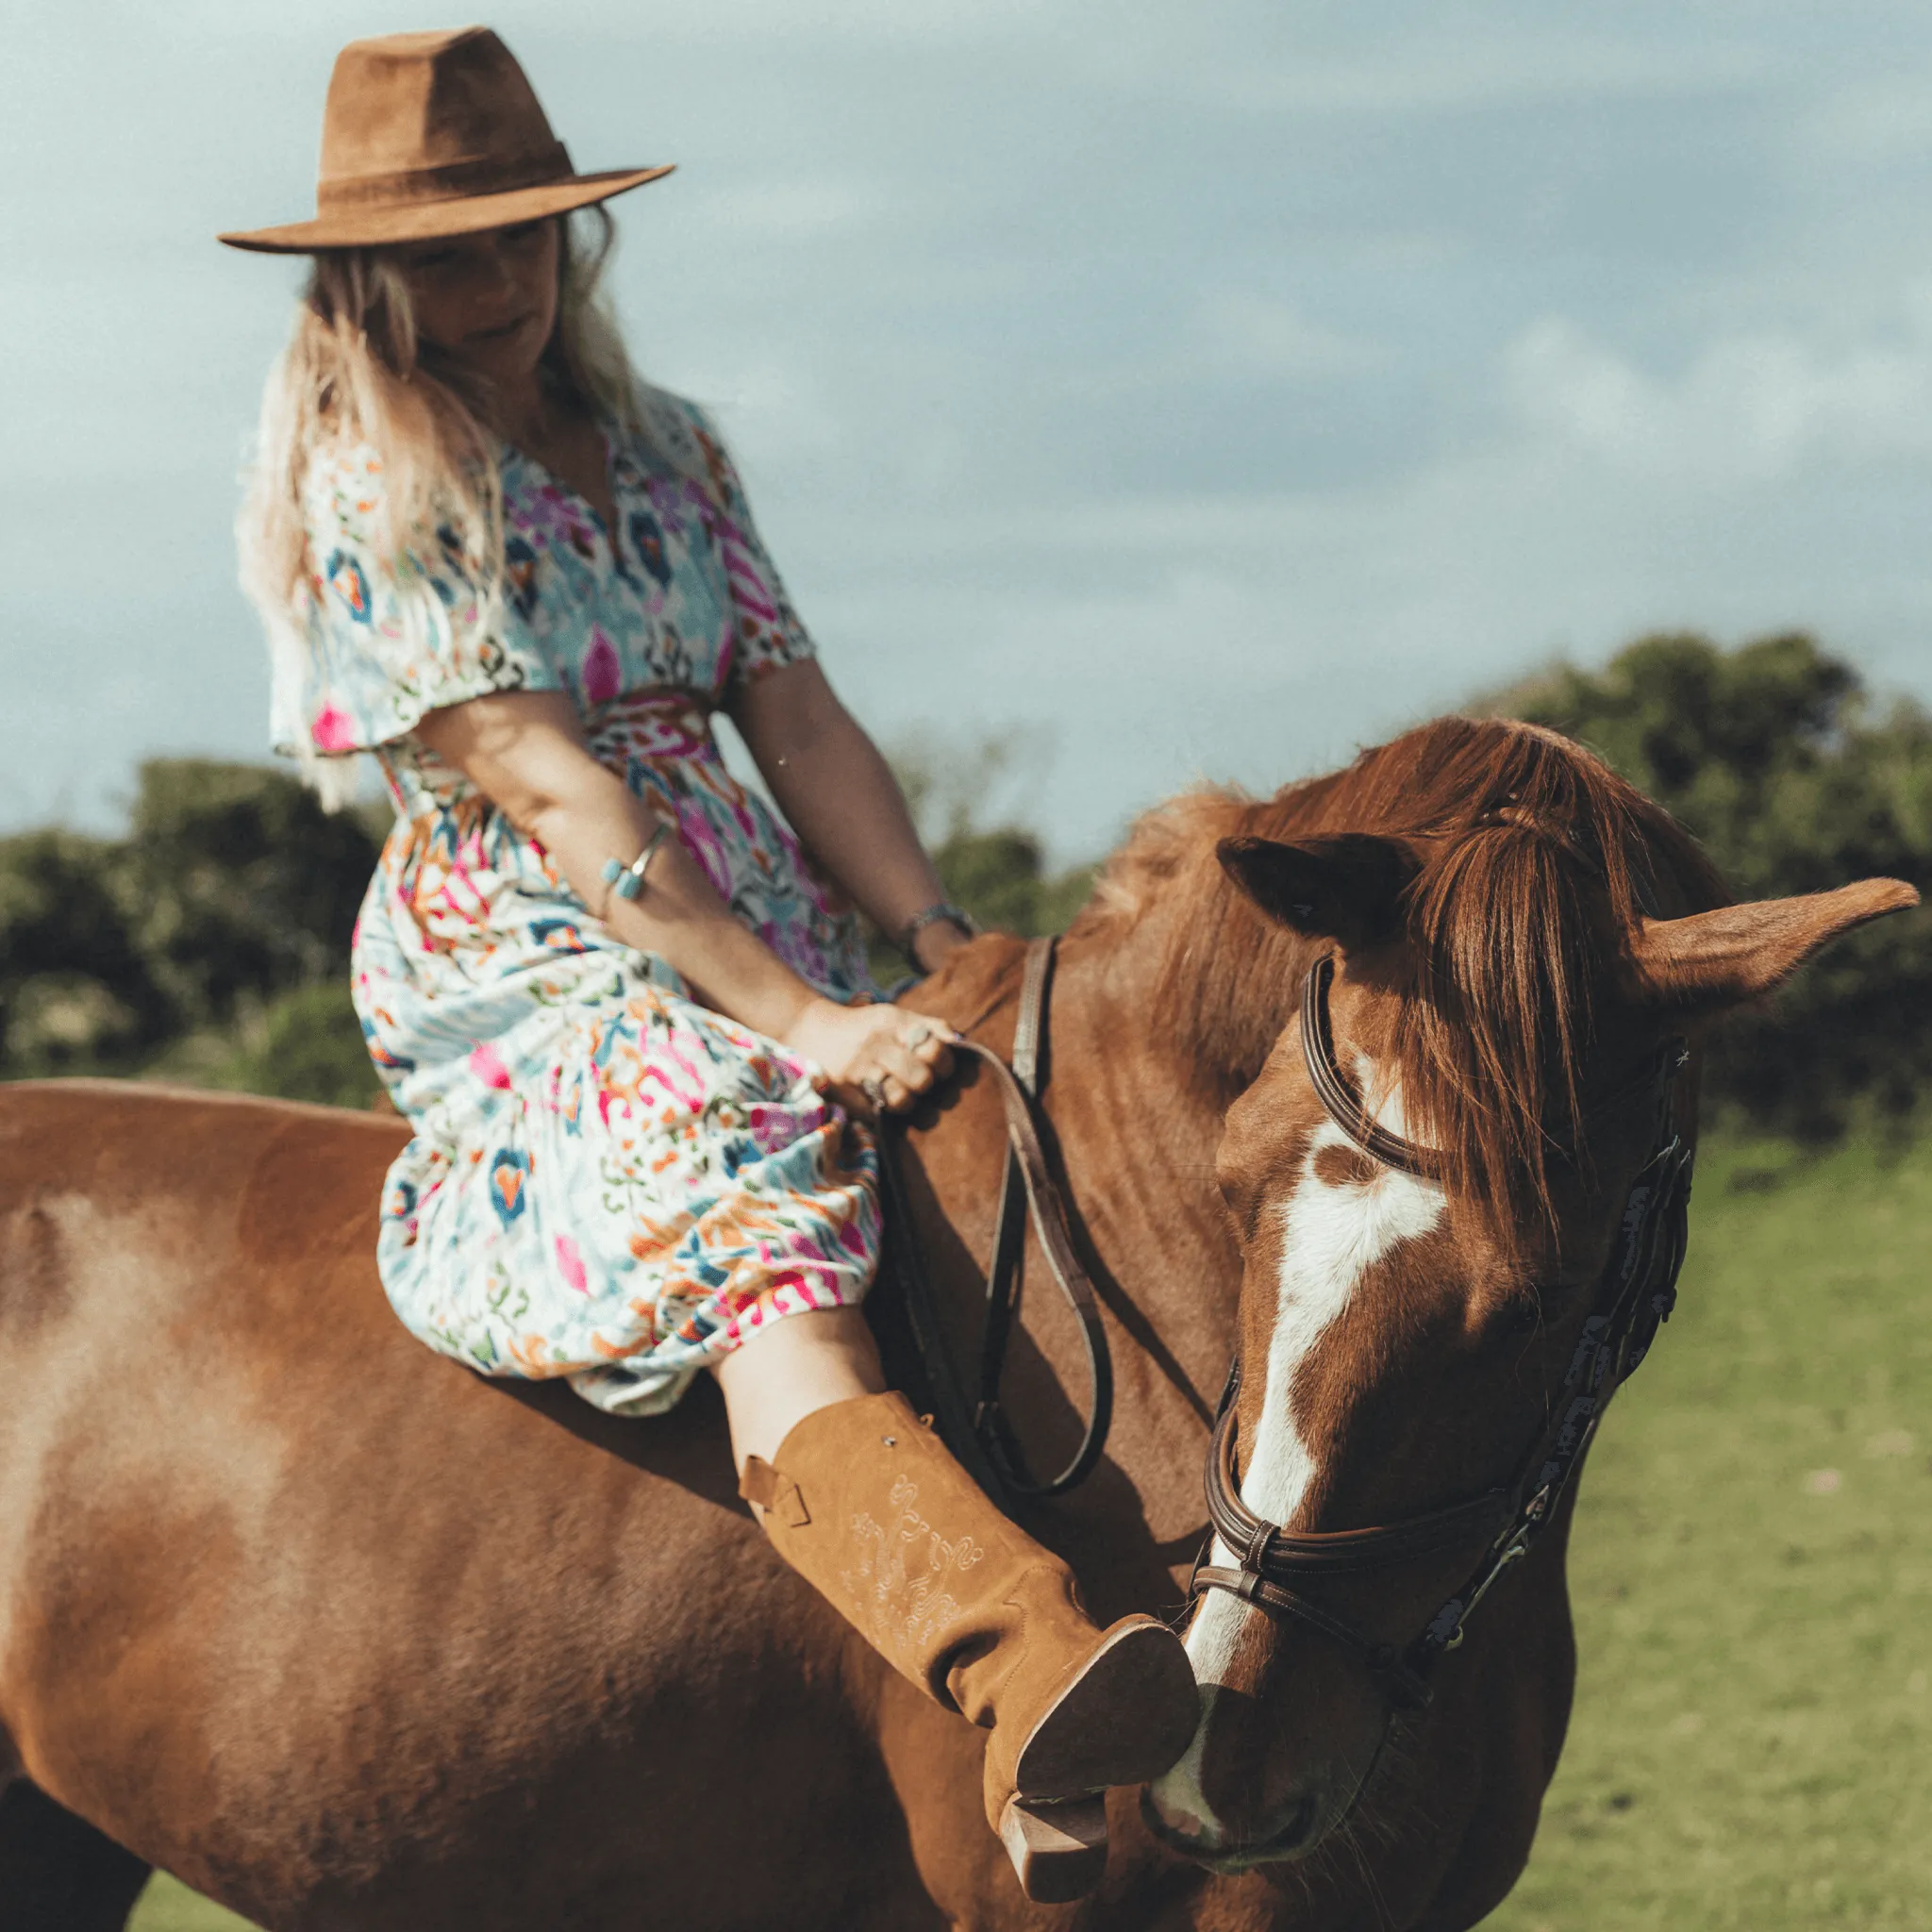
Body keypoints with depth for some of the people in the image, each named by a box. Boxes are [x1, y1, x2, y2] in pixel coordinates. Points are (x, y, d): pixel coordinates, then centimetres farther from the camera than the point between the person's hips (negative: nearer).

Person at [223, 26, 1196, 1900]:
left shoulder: (665, 450, 18)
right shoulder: (365, 483, -3)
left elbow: (797, 720, 12)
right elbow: (544, 788, -12)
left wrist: (943, 949, -5)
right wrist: (805, 1024, -20)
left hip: (776, 960, 9)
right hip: (531, 992, -8)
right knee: (757, 1242, -37)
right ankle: (1032, 1682, -63)